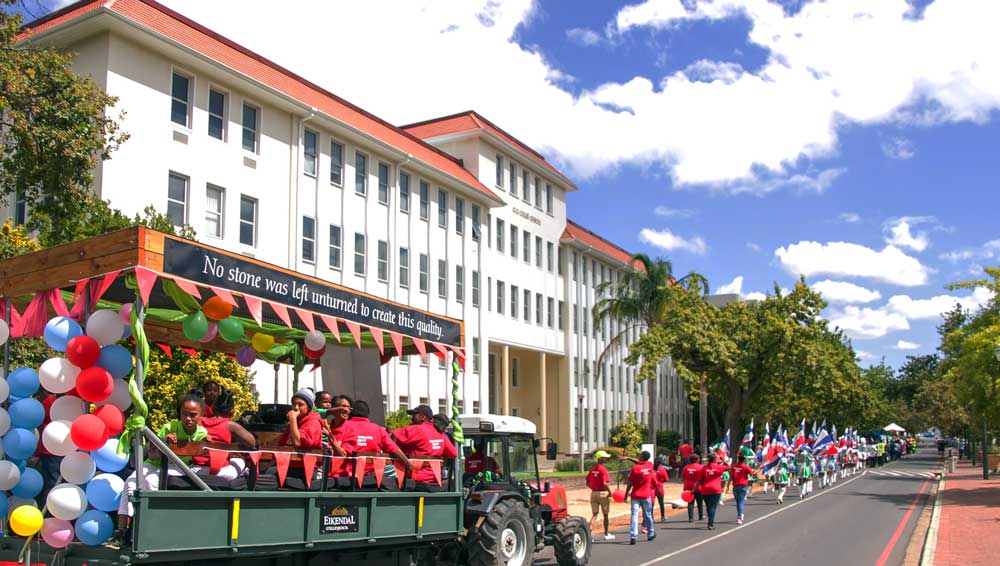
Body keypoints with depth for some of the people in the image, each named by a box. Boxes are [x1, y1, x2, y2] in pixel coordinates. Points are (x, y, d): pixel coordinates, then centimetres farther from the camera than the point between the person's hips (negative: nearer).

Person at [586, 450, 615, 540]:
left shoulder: (592, 469, 7)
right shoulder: (603, 470, -15)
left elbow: (588, 483, 10)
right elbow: (605, 484, -22)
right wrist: (610, 492, -10)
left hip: (594, 493, 6)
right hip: (603, 493, -6)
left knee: (594, 514, 6)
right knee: (605, 514, 10)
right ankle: (606, 534, 21)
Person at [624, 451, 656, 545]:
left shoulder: (635, 468, -14)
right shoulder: (650, 465, -1)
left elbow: (630, 483, -10)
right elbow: (641, 463, 19)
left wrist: (626, 494, 1)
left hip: (636, 495, -3)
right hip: (646, 495, 3)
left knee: (634, 516, -3)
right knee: (648, 515, 17)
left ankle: (633, 537, -12)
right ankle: (650, 534, 30)